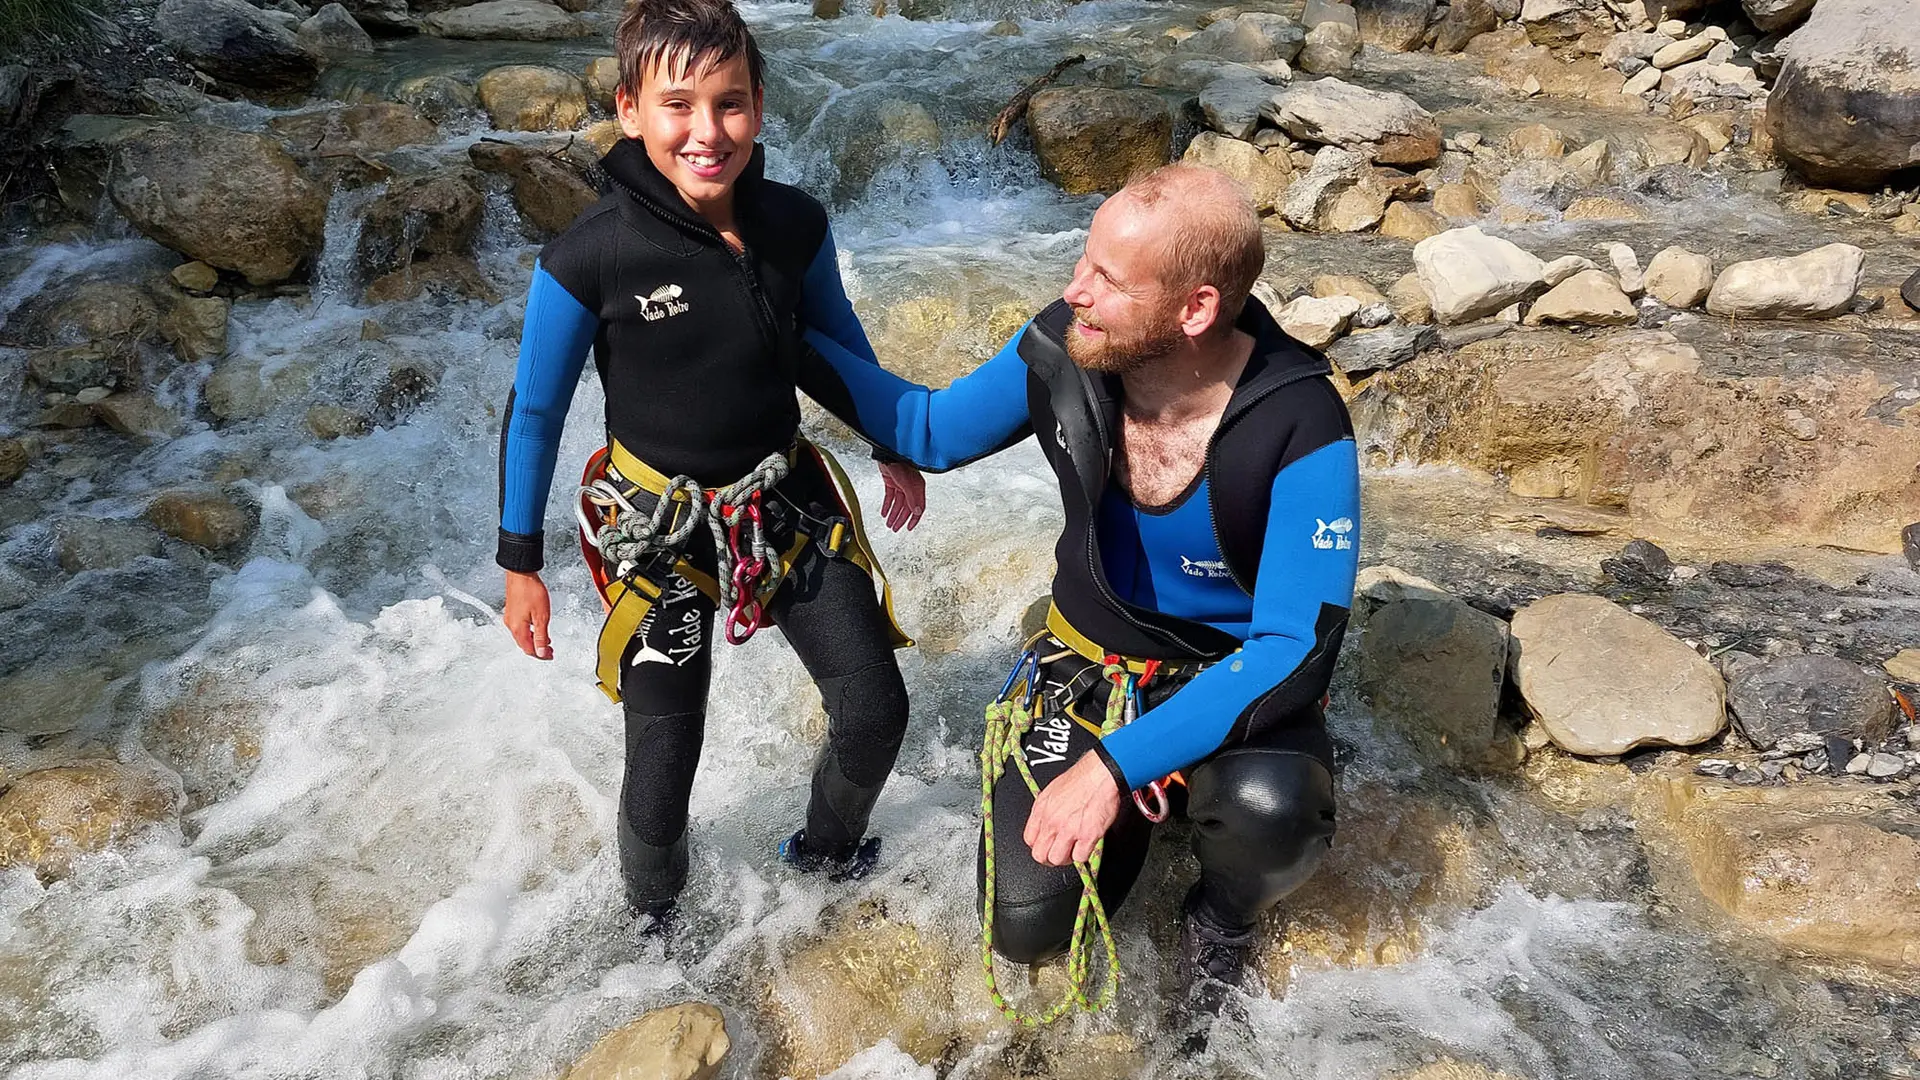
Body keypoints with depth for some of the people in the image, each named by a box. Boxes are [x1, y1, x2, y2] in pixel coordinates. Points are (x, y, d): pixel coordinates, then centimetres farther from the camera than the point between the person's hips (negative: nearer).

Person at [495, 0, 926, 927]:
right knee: (664, 758, 4)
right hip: (659, 527, -3)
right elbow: (534, 412, -8)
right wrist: (520, 563, -3)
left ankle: (826, 849, 42)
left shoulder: (794, 224, -10)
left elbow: (839, 336, 10)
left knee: (875, 711, 9)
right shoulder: (588, 257, -21)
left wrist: (896, 446, 20)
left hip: (786, 499, 4)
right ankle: (653, 912, 39)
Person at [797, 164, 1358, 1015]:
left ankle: (1222, 914, 3)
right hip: (1089, 659, 3)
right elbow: (933, 431, 2)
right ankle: (1144, 803, 21)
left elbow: (1296, 646, -27)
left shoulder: (1301, 428, -27)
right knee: (1027, 925, -13)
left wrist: (1115, 765, -34)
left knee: (1269, 811, -36)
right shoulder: (1063, 350, -16)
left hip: (1236, 675, -2)